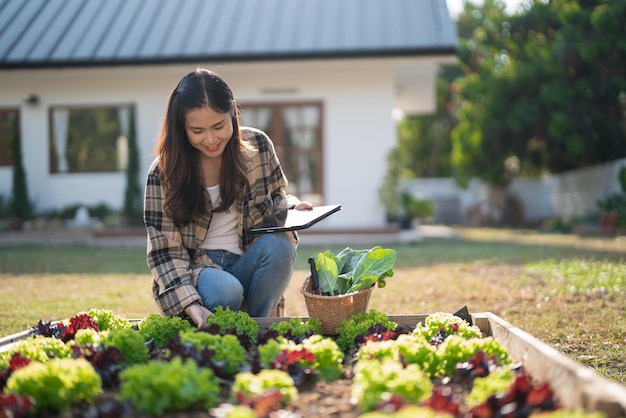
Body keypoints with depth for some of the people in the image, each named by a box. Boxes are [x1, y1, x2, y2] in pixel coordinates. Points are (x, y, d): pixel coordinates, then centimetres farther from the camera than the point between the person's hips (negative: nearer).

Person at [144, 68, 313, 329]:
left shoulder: (258, 145, -3)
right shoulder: (165, 171, -9)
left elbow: (276, 197, 14)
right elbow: (165, 250, -11)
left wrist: (290, 207, -12)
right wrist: (189, 303, -27)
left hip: (249, 262, 3)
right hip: (196, 268, -3)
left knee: (279, 244, -30)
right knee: (225, 292, -36)